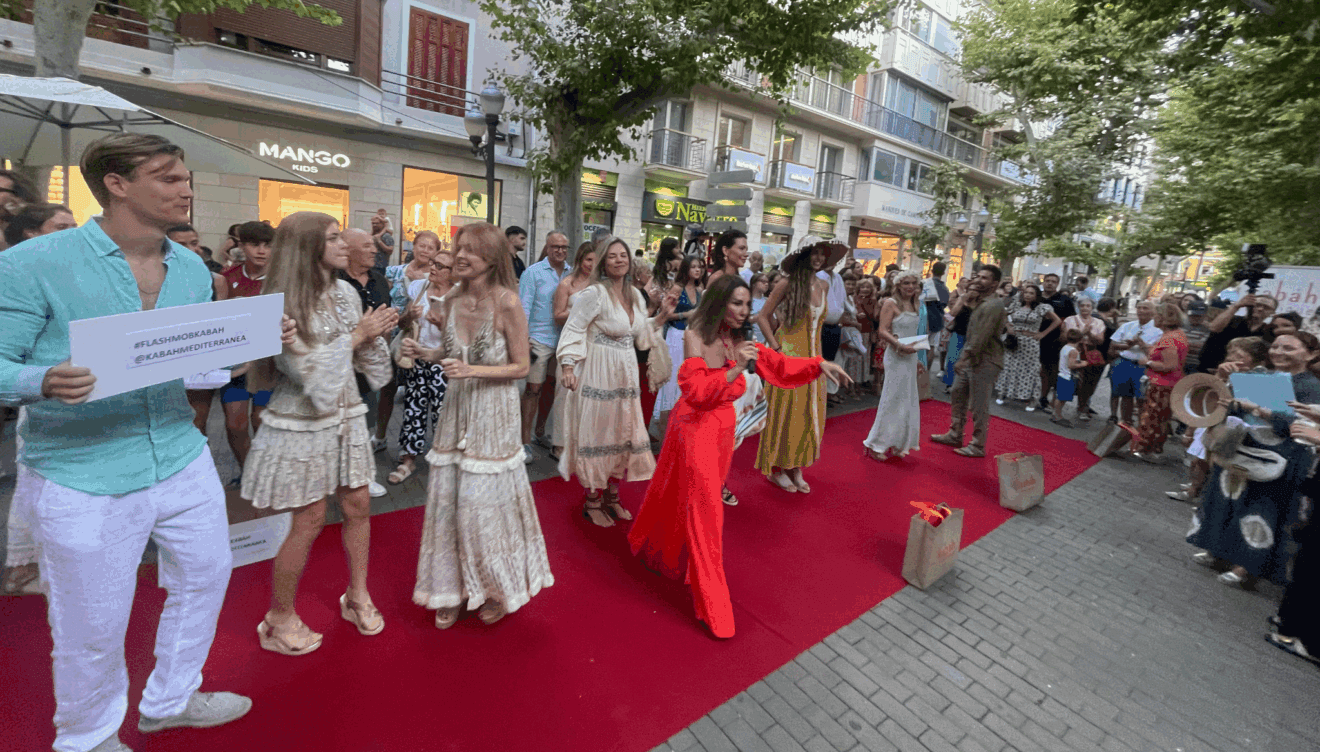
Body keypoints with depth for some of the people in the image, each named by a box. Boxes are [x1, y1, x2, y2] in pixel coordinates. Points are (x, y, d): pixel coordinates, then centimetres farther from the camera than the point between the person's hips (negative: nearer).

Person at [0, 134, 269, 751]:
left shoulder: (191, 269, 5)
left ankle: (170, 699, 44)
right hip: (80, 474, -5)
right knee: (92, 625, 11)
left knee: (206, 575, 18)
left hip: (181, 459, 6)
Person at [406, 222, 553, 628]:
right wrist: (422, 351, -3)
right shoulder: (451, 299, 3)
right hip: (457, 409, 5)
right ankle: (455, 588, 33)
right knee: (448, 499, 11)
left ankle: (499, 588, 31)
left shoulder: (508, 302, -14)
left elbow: (521, 366, -10)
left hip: (494, 415, -5)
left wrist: (474, 371, -21)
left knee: (485, 502, 4)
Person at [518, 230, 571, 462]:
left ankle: (540, 431, 32)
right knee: (533, 388, -6)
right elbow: (524, 307, -6)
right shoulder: (533, 272, -3)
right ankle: (525, 442, 2)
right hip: (539, 338, -5)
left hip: (563, 339, 5)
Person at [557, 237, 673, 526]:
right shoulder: (595, 293, -12)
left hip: (626, 376, 7)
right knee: (597, 434, 2)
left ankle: (612, 497, 29)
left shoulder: (635, 296, 11)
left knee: (622, 434, 13)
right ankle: (592, 502, 18)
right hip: (598, 376, -7)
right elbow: (573, 330, -14)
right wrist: (568, 366, -22)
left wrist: (661, 316, 8)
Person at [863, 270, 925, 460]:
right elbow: (882, 331, -17)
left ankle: (897, 444, 23)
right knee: (893, 399, -5)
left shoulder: (915, 305, 13)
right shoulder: (891, 303, -9)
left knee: (907, 400, 11)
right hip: (896, 356, -8)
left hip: (911, 356, 8)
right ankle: (876, 444, 7)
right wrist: (900, 345, -28)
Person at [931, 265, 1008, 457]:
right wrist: (967, 297, 2)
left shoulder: (992, 305, -18)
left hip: (984, 361, -10)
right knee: (958, 393, 17)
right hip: (972, 358, 10)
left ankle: (978, 446, 12)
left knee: (978, 405, -1)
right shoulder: (980, 301, 12)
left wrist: (964, 358, -20)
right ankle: (955, 435, 31)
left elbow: (980, 337, -22)